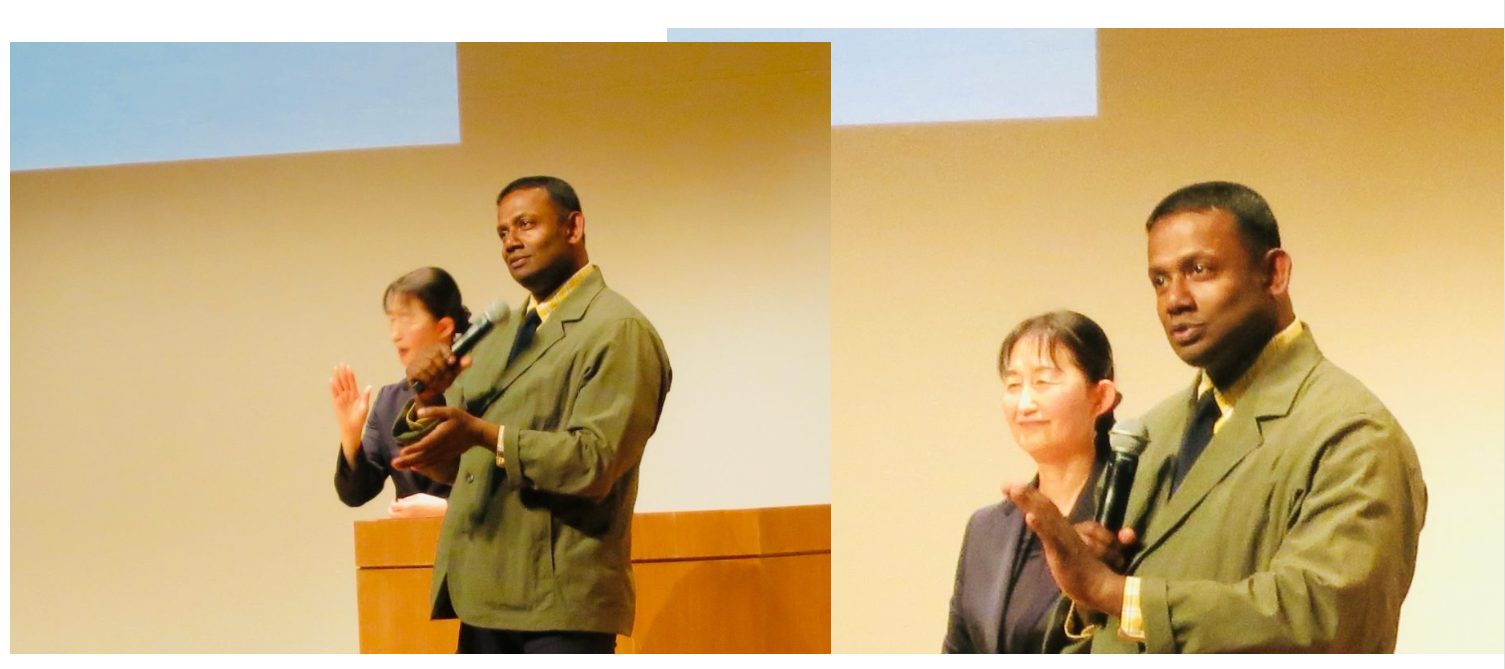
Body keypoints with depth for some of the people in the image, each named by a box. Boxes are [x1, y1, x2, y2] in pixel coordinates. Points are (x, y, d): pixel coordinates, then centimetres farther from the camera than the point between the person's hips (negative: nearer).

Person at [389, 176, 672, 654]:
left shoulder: (618, 330, -7)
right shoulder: (499, 334, 18)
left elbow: (595, 462, -18)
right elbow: (446, 463, 13)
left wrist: (484, 434, -25)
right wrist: (428, 399, -7)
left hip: (561, 601, -8)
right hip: (487, 597, 8)